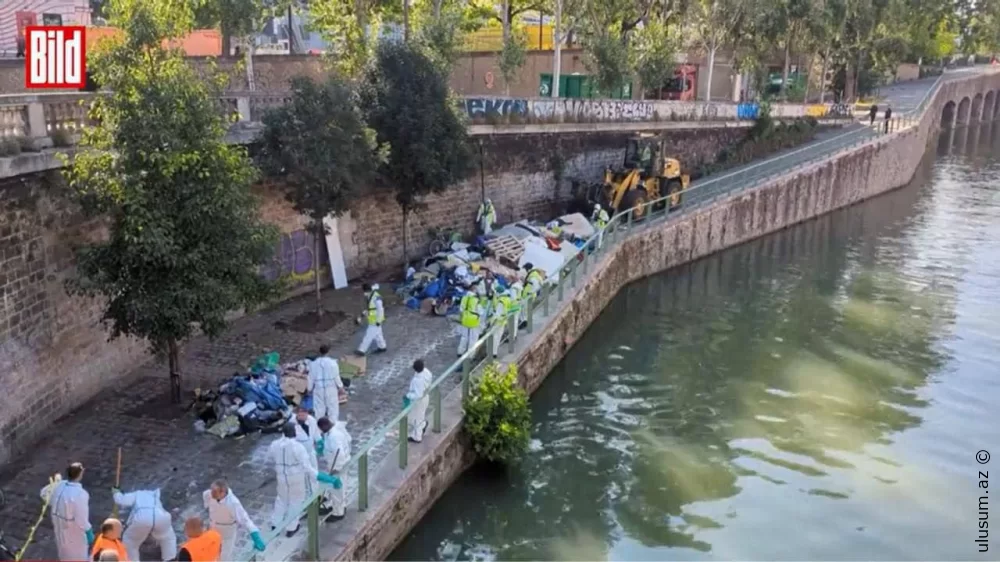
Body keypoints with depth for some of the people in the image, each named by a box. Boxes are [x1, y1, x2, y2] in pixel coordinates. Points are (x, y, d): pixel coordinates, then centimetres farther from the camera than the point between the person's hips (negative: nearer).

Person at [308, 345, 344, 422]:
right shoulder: (332, 363, -12)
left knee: (319, 410, 11)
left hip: (318, 389, 2)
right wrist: (340, 387, 7)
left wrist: (310, 389, 14)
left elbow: (311, 378, 2)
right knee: (333, 408, 9)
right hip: (331, 389, -2)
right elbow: (336, 376, -7)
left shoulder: (313, 363, -4)